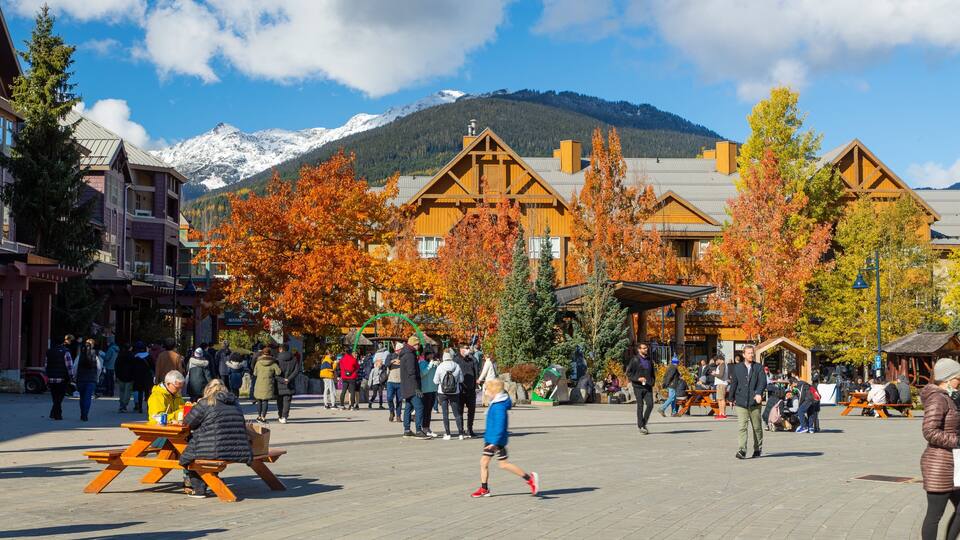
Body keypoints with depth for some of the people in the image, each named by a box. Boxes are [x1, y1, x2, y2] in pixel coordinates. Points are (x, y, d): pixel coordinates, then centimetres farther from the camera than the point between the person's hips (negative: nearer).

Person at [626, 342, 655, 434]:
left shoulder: (649, 360, 15)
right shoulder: (635, 360, -1)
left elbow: (653, 373, 27)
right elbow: (628, 373, -4)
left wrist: (652, 381, 10)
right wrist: (638, 378, -16)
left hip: (648, 386, 4)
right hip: (638, 386, -4)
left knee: (650, 404, -9)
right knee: (640, 406, -2)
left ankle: (644, 423, 9)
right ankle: (640, 426, 7)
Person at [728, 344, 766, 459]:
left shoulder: (758, 368, 4)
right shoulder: (737, 368, 9)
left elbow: (763, 382, -9)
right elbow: (733, 383, 16)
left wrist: (759, 393, -25)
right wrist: (732, 398, 16)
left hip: (754, 402, 0)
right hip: (740, 402, 0)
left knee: (757, 427, 10)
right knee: (741, 427, -12)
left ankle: (758, 449, 25)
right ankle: (742, 450, -17)